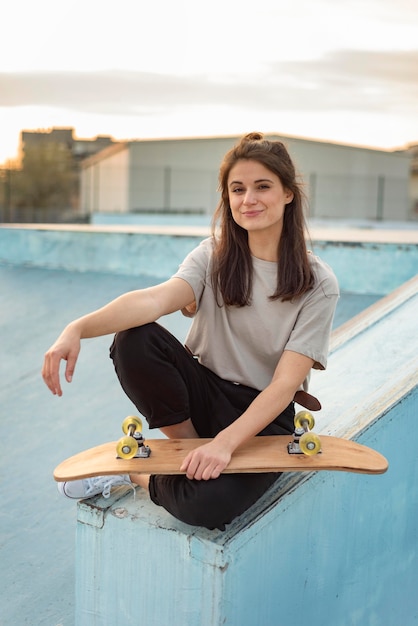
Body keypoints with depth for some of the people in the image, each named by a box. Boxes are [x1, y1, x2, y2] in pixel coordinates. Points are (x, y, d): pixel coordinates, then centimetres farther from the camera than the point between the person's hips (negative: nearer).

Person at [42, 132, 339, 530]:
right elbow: (157, 298, -24)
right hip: (206, 390, 3)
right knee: (134, 339, -26)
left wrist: (224, 443, -31)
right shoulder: (215, 255, -4)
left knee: (207, 505, -32)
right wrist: (78, 329, -42)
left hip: (263, 414, -2)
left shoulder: (317, 285, -11)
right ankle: (189, 449, -5)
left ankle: (139, 475, 2)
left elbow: (285, 384, -17)